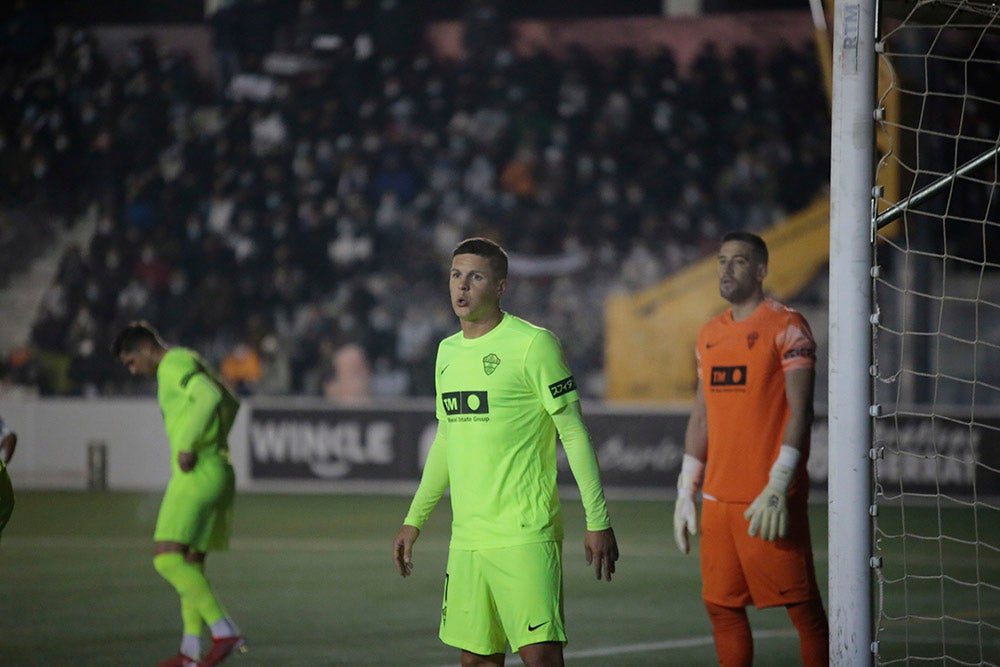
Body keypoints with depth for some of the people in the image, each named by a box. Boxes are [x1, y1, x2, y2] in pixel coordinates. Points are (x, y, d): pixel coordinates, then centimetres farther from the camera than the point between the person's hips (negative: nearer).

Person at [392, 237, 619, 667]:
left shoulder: (532, 344, -7)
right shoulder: (447, 352, 14)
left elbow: (574, 433, -7)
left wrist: (598, 522, -10)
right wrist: (413, 521, 25)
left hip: (525, 535, -7)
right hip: (466, 536, 7)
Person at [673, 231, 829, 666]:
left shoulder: (786, 328, -6)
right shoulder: (710, 335, 16)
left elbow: (800, 413, -12)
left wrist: (777, 489, -20)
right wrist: (685, 494, 15)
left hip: (769, 499, -7)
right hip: (718, 498, 7)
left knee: (801, 605, -3)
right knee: (721, 605, 7)